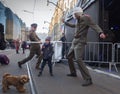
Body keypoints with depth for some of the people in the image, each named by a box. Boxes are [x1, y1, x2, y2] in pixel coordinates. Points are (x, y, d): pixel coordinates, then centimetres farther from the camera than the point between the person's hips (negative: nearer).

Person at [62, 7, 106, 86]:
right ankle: (73, 73, 35)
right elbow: (73, 25, 38)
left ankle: (88, 79, -24)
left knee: (78, 59, -23)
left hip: (80, 42, -10)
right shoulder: (79, 20, 16)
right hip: (75, 42, 10)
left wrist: (101, 32, -43)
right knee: (69, 57, 19)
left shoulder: (86, 17, -10)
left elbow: (94, 25, -24)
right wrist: (65, 22, 49)